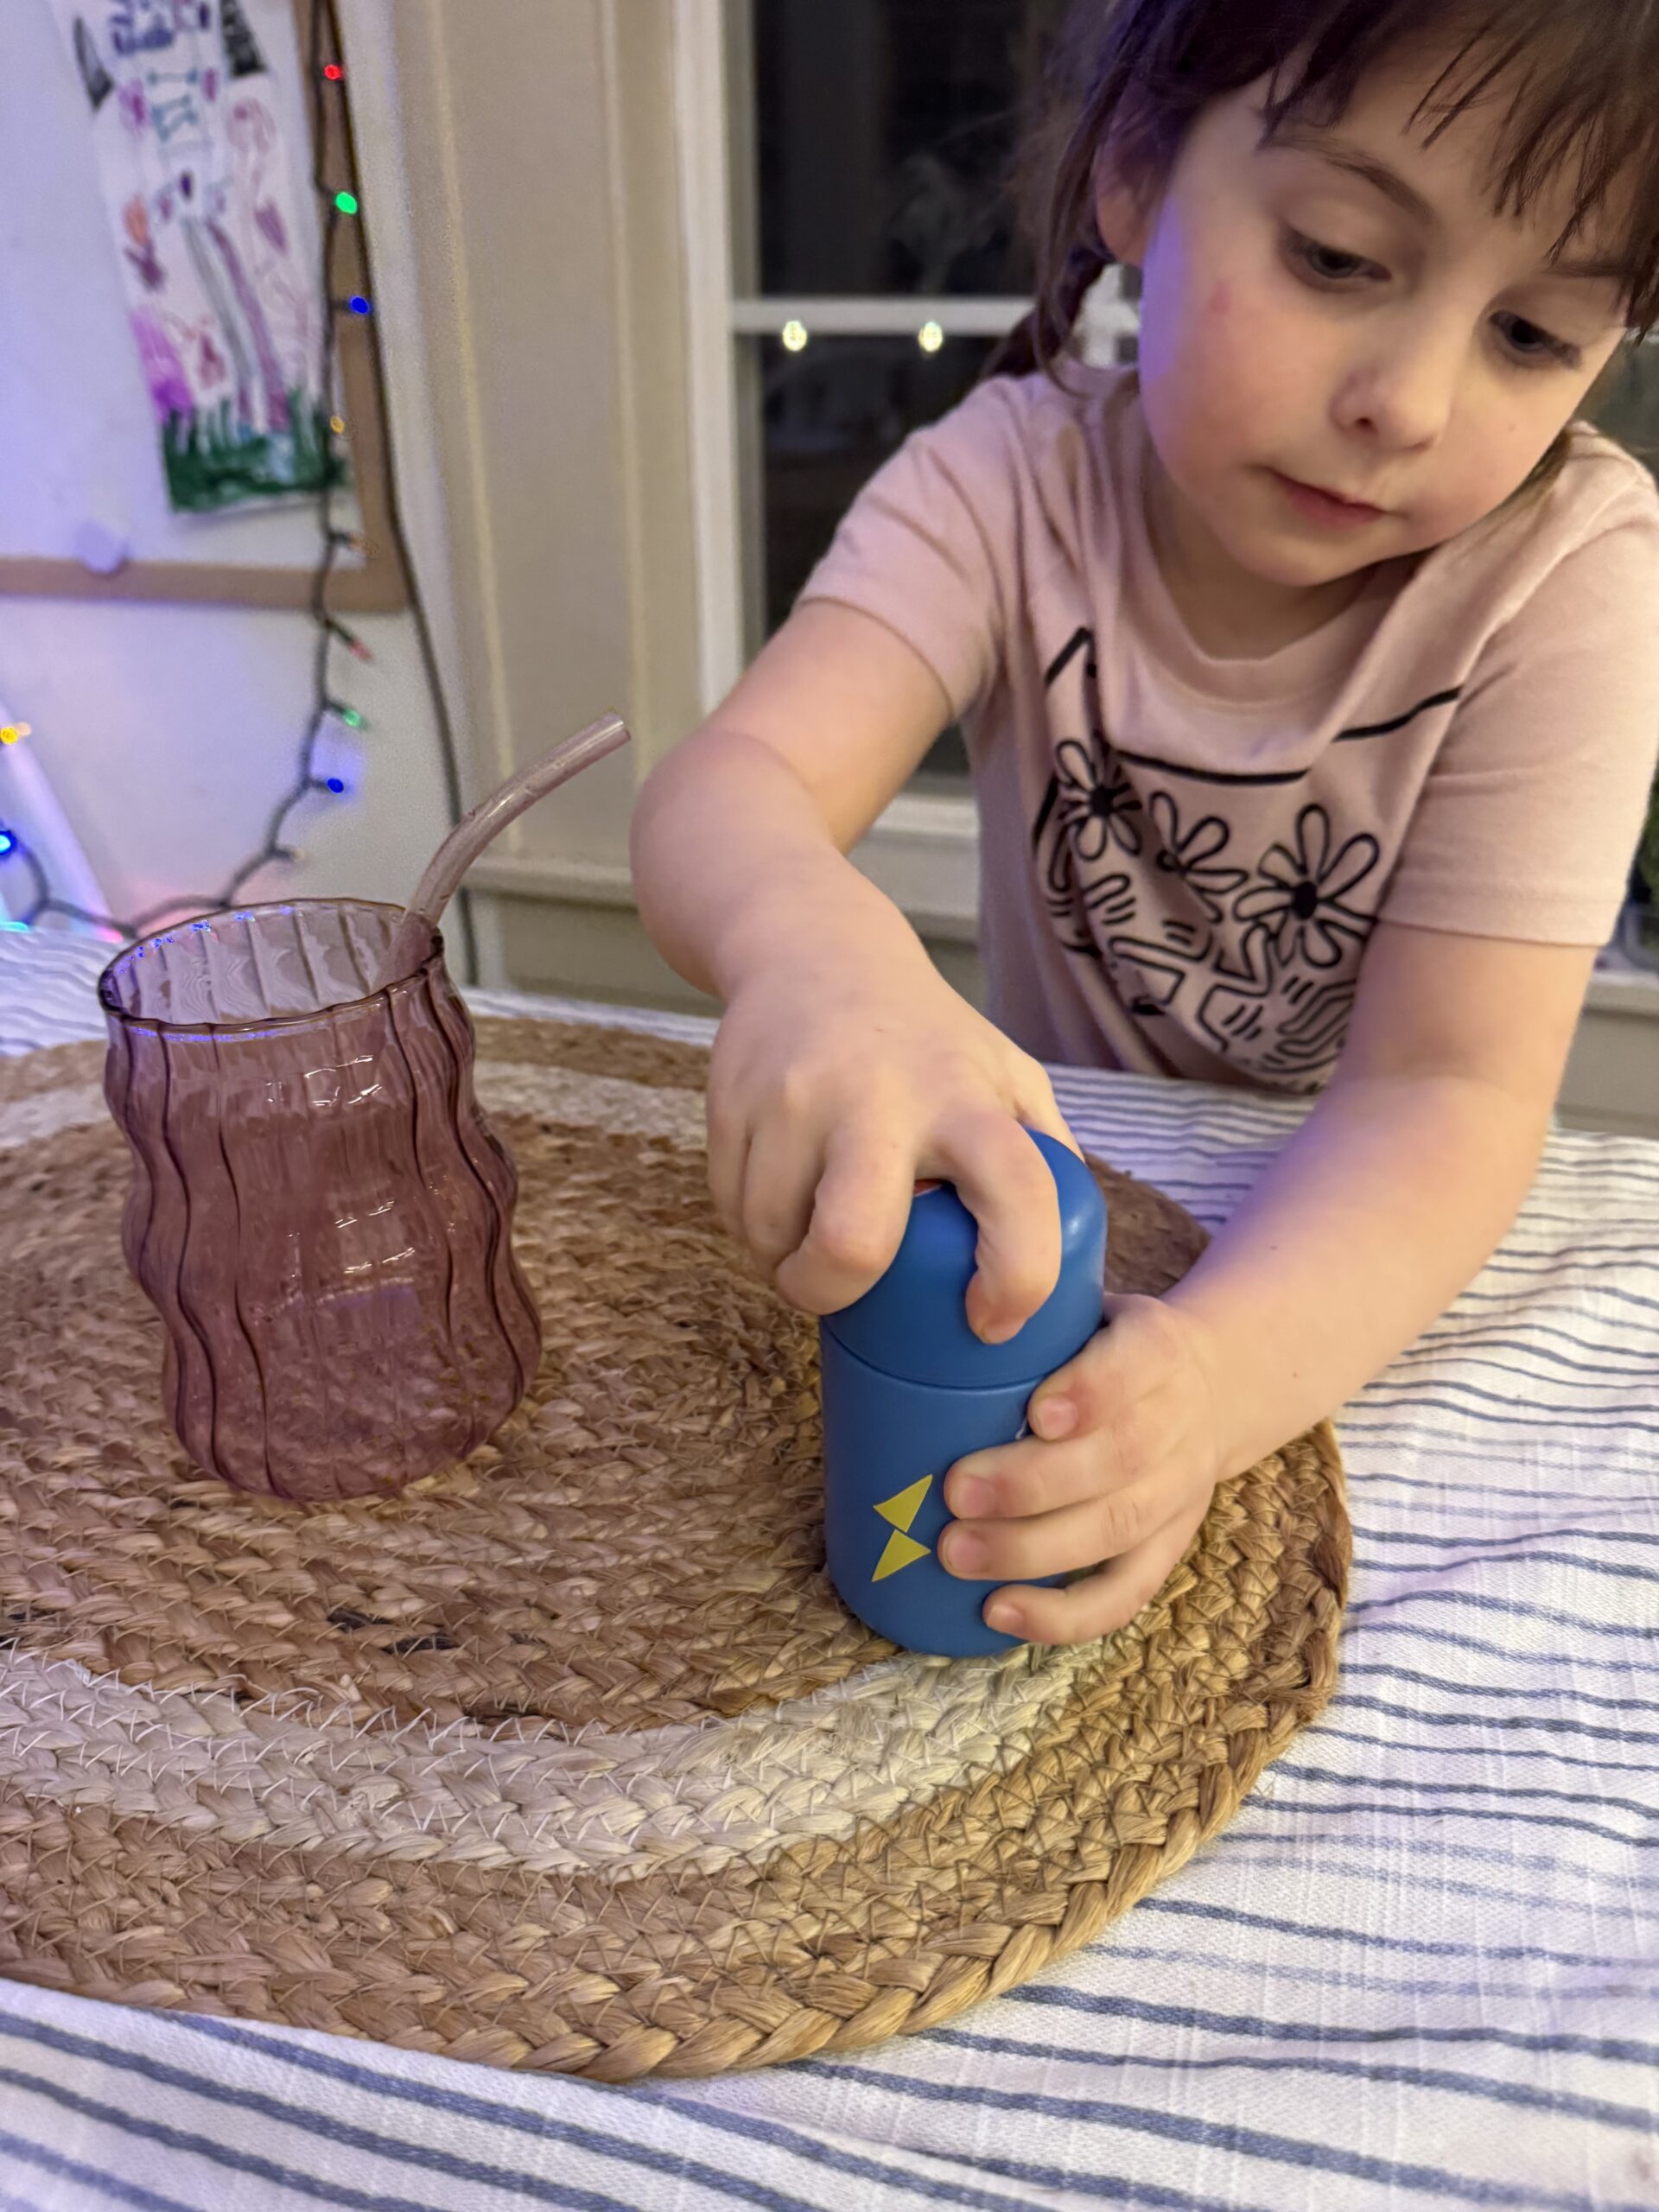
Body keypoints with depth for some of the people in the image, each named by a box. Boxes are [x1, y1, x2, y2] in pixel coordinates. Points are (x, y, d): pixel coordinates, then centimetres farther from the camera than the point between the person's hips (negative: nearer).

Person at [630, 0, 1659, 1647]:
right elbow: (727, 788, -30)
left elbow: (1449, 1083, -25)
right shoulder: (1014, 476, -15)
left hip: (1376, 1253, -3)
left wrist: (1216, 1370, -44)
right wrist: (812, 943, -53)